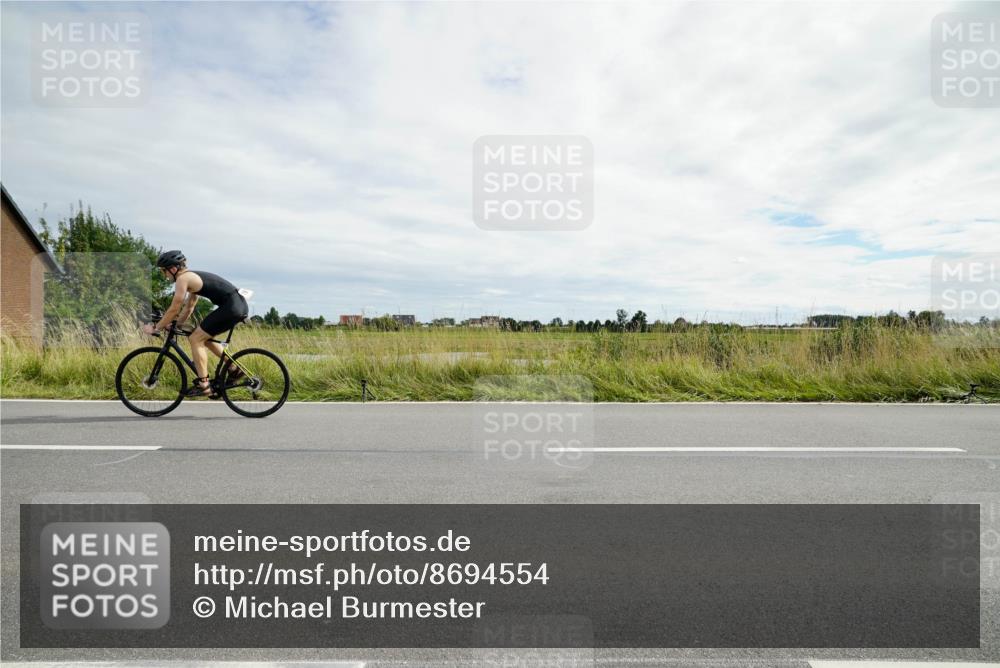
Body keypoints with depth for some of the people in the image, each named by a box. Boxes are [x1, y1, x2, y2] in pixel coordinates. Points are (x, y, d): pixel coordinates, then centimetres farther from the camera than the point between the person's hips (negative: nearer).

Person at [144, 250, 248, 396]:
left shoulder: (182, 279, -6)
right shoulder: (192, 277, 22)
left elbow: (174, 309, -5)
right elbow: (188, 308, 28)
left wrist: (156, 327, 6)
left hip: (231, 307, -9)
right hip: (239, 304, 9)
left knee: (195, 339, -2)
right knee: (204, 337, 22)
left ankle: (204, 385, 0)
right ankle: (233, 368, 23)